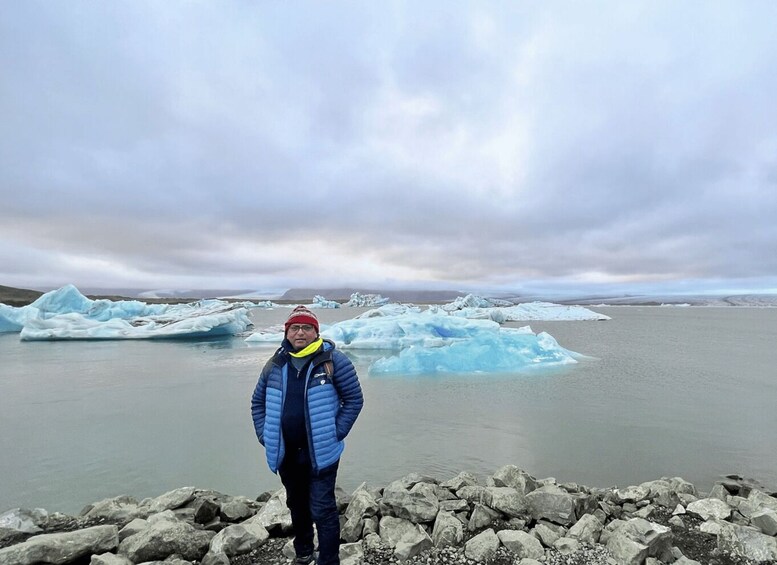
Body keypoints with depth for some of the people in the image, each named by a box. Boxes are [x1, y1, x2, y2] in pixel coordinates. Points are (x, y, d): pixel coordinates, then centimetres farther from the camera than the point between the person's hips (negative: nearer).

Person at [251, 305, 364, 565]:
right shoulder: (275, 364, 1)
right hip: (286, 453, 5)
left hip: (320, 452, -5)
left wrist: (335, 434, -12)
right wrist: (264, 436, 3)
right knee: (296, 505, 24)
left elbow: (354, 399, -9)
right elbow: (258, 402, 12)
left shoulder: (333, 361, -12)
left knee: (322, 510, 3)